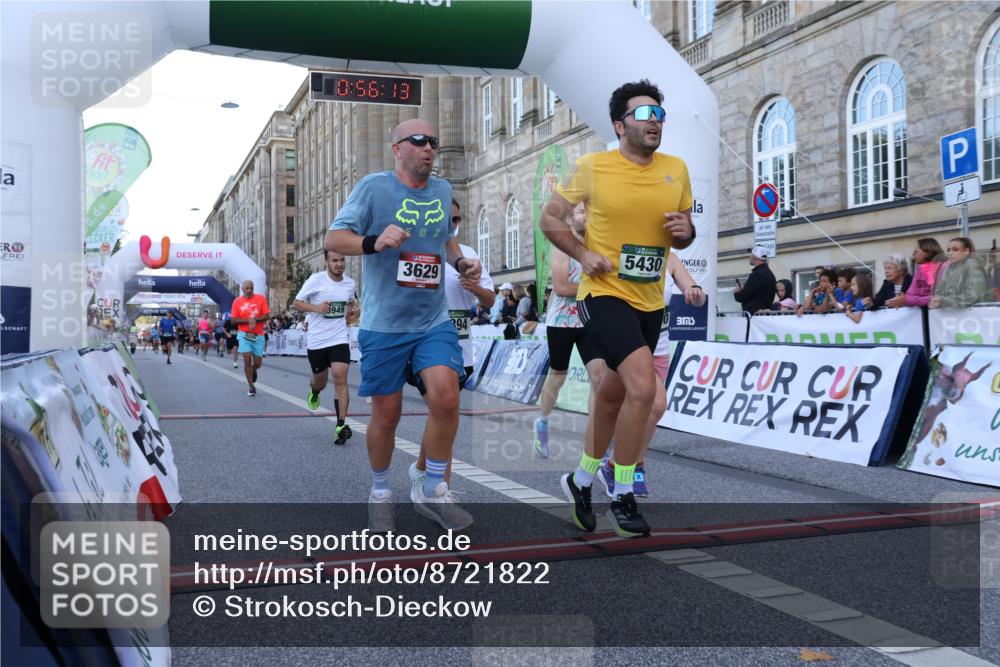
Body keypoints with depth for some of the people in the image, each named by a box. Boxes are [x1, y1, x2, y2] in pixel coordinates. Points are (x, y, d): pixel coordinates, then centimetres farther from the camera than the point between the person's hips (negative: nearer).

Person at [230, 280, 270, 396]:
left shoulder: (261, 298, -1)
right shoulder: (237, 301, 1)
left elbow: (267, 316, -3)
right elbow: (234, 320, -1)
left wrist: (255, 319, -19)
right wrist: (248, 320, -15)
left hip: (258, 335, 1)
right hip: (244, 334, -1)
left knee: (257, 363, 3)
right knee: (247, 359, -13)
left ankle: (253, 371, 40)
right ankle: (251, 386, -2)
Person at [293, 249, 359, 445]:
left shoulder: (350, 284, 3)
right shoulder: (315, 280, -9)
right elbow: (296, 303, -4)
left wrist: (350, 312, 5)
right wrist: (316, 307, -20)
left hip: (339, 338, 1)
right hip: (316, 340, -1)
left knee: (340, 377, -16)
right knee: (320, 381, 14)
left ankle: (341, 425, -14)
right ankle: (314, 392, 53)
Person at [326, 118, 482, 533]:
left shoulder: (442, 190, 10)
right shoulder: (374, 186, -6)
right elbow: (333, 238, -10)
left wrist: (461, 262, 8)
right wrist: (373, 242, -29)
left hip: (434, 320, 3)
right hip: (383, 324, -3)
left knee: (445, 397, -14)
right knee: (386, 414, 4)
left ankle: (433, 491, 5)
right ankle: (380, 494, 28)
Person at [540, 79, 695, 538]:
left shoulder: (676, 169, 5)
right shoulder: (593, 167, -7)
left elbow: (682, 236, 16)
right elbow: (550, 217, 2)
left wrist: (685, 232, -7)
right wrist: (583, 254, -12)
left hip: (650, 302, 6)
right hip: (604, 294, -6)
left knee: (614, 394, 18)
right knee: (643, 386, -23)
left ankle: (582, 480, 40)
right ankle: (623, 498, -5)